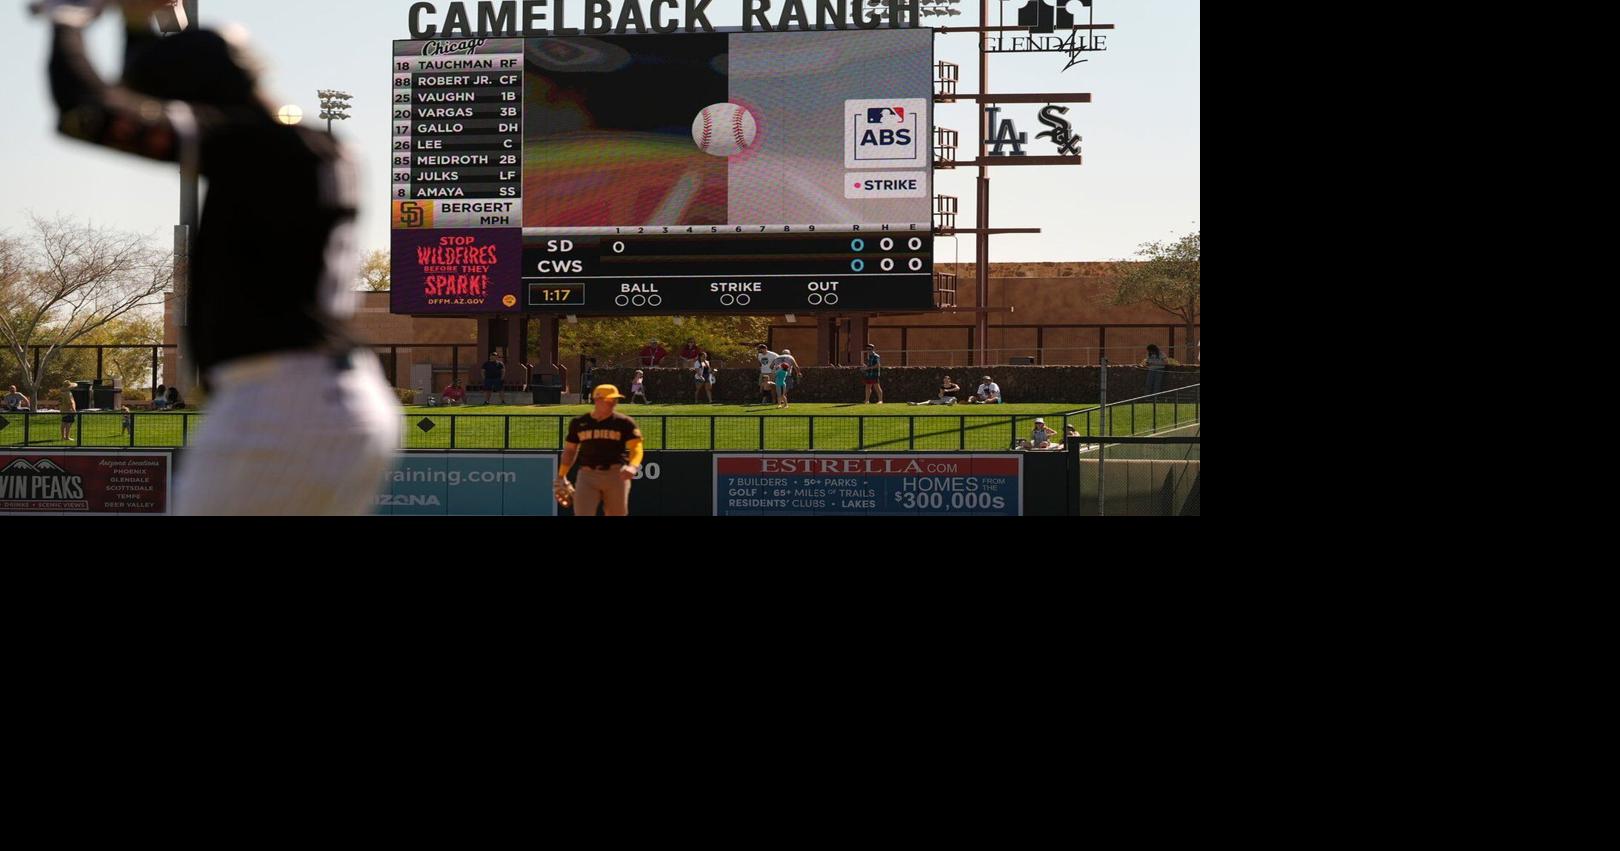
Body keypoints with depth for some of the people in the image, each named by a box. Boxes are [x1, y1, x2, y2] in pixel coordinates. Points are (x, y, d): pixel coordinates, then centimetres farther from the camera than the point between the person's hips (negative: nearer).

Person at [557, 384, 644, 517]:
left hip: (616, 474, -1)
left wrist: (633, 467, -30)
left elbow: (636, 447, -9)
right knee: (582, 514, -10)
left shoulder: (624, 422, 1)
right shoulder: (579, 423, 9)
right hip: (588, 475, 1)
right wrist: (561, 476, 13)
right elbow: (570, 450, 19)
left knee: (617, 514, 7)